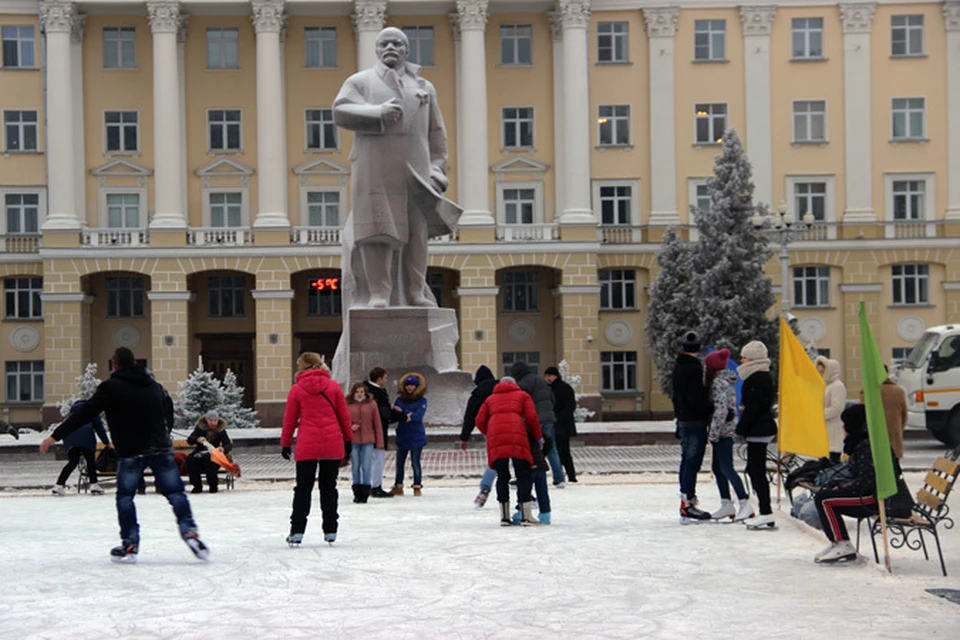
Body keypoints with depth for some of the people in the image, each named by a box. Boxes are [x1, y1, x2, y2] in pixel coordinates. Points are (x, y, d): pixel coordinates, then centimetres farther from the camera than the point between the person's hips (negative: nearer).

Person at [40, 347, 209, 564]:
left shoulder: (111, 387, -4)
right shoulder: (154, 385, 15)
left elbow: (85, 413, -8)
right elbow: (169, 413, 25)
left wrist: (56, 436, -6)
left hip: (130, 451, -4)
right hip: (161, 448, 4)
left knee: (125, 496, 8)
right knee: (175, 491, 9)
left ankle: (130, 545, 4)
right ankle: (189, 530, -6)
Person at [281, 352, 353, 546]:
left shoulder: (296, 389, 0)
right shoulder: (333, 387, 3)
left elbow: (289, 419, 4)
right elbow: (344, 415, 6)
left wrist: (285, 443, 14)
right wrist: (348, 439, 17)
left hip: (307, 446, -1)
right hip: (332, 446, 1)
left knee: (303, 488, 6)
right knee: (329, 487, 10)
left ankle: (297, 531, 1)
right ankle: (330, 531, 11)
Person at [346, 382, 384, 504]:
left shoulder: (371, 404, 2)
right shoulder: (348, 405, 2)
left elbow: (377, 424, 5)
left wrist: (379, 442, 3)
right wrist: (350, 427, -12)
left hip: (368, 441, -1)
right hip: (353, 441, 1)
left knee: (366, 467, -5)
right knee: (355, 467, 7)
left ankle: (365, 493, 1)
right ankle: (357, 493, 16)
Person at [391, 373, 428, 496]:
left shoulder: (422, 400, -3)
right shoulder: (399, 399, 6)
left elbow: (419, 415, -18)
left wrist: (403, 412, -28)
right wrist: (407, 415, -20)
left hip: (416, 436, -3)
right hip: (402, 435, 4)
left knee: (415, 462, -2)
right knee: (400, 462, 8)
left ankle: (417, 486, 8)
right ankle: (398, 487, 16)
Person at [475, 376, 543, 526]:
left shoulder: (490, 399, 28)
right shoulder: (523, 395, 23)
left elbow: (480, 421, 16)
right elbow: (531, 416, 7)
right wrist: (538, 436, 16)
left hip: (495, 437, 2)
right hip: (517, 436, -2)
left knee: (502, 477, 8)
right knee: (523, 476, 1)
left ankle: (504, 517, 8)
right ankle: (526, 516, -3)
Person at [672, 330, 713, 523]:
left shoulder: (679, 366, 12)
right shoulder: (693, 369, -17)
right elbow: (697, 399, -22)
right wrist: (714, 411, -17)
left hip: (683, 419, 9)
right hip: (695, 421, -9)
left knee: (687, 461, 15)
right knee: (692, 462, -9)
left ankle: (686, 501, 21)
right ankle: (687, 505, -11)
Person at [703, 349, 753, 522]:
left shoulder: (718, 382, -15)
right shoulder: (727, 381, 16)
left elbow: (721, 409, -22)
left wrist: (713, 432, -19)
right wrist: (714, 431, 20)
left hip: (722, 430, -10)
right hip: (726, 430, 10)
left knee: (726, 468, -9)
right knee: (718, 467, 13)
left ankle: (745, 504, -9)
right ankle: (726, 505, 17)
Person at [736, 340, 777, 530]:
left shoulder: (757, 379, -16)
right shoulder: (764, 376, 16)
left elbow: (752, 408, -19)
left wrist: (741, 429, -15)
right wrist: (742, 428, 22)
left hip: (757, 430, -11)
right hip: (763, 428, 11)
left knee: (757, 471, -8)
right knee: (754, 470, 15)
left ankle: (767, 515, -8)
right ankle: (765, 513, 18)